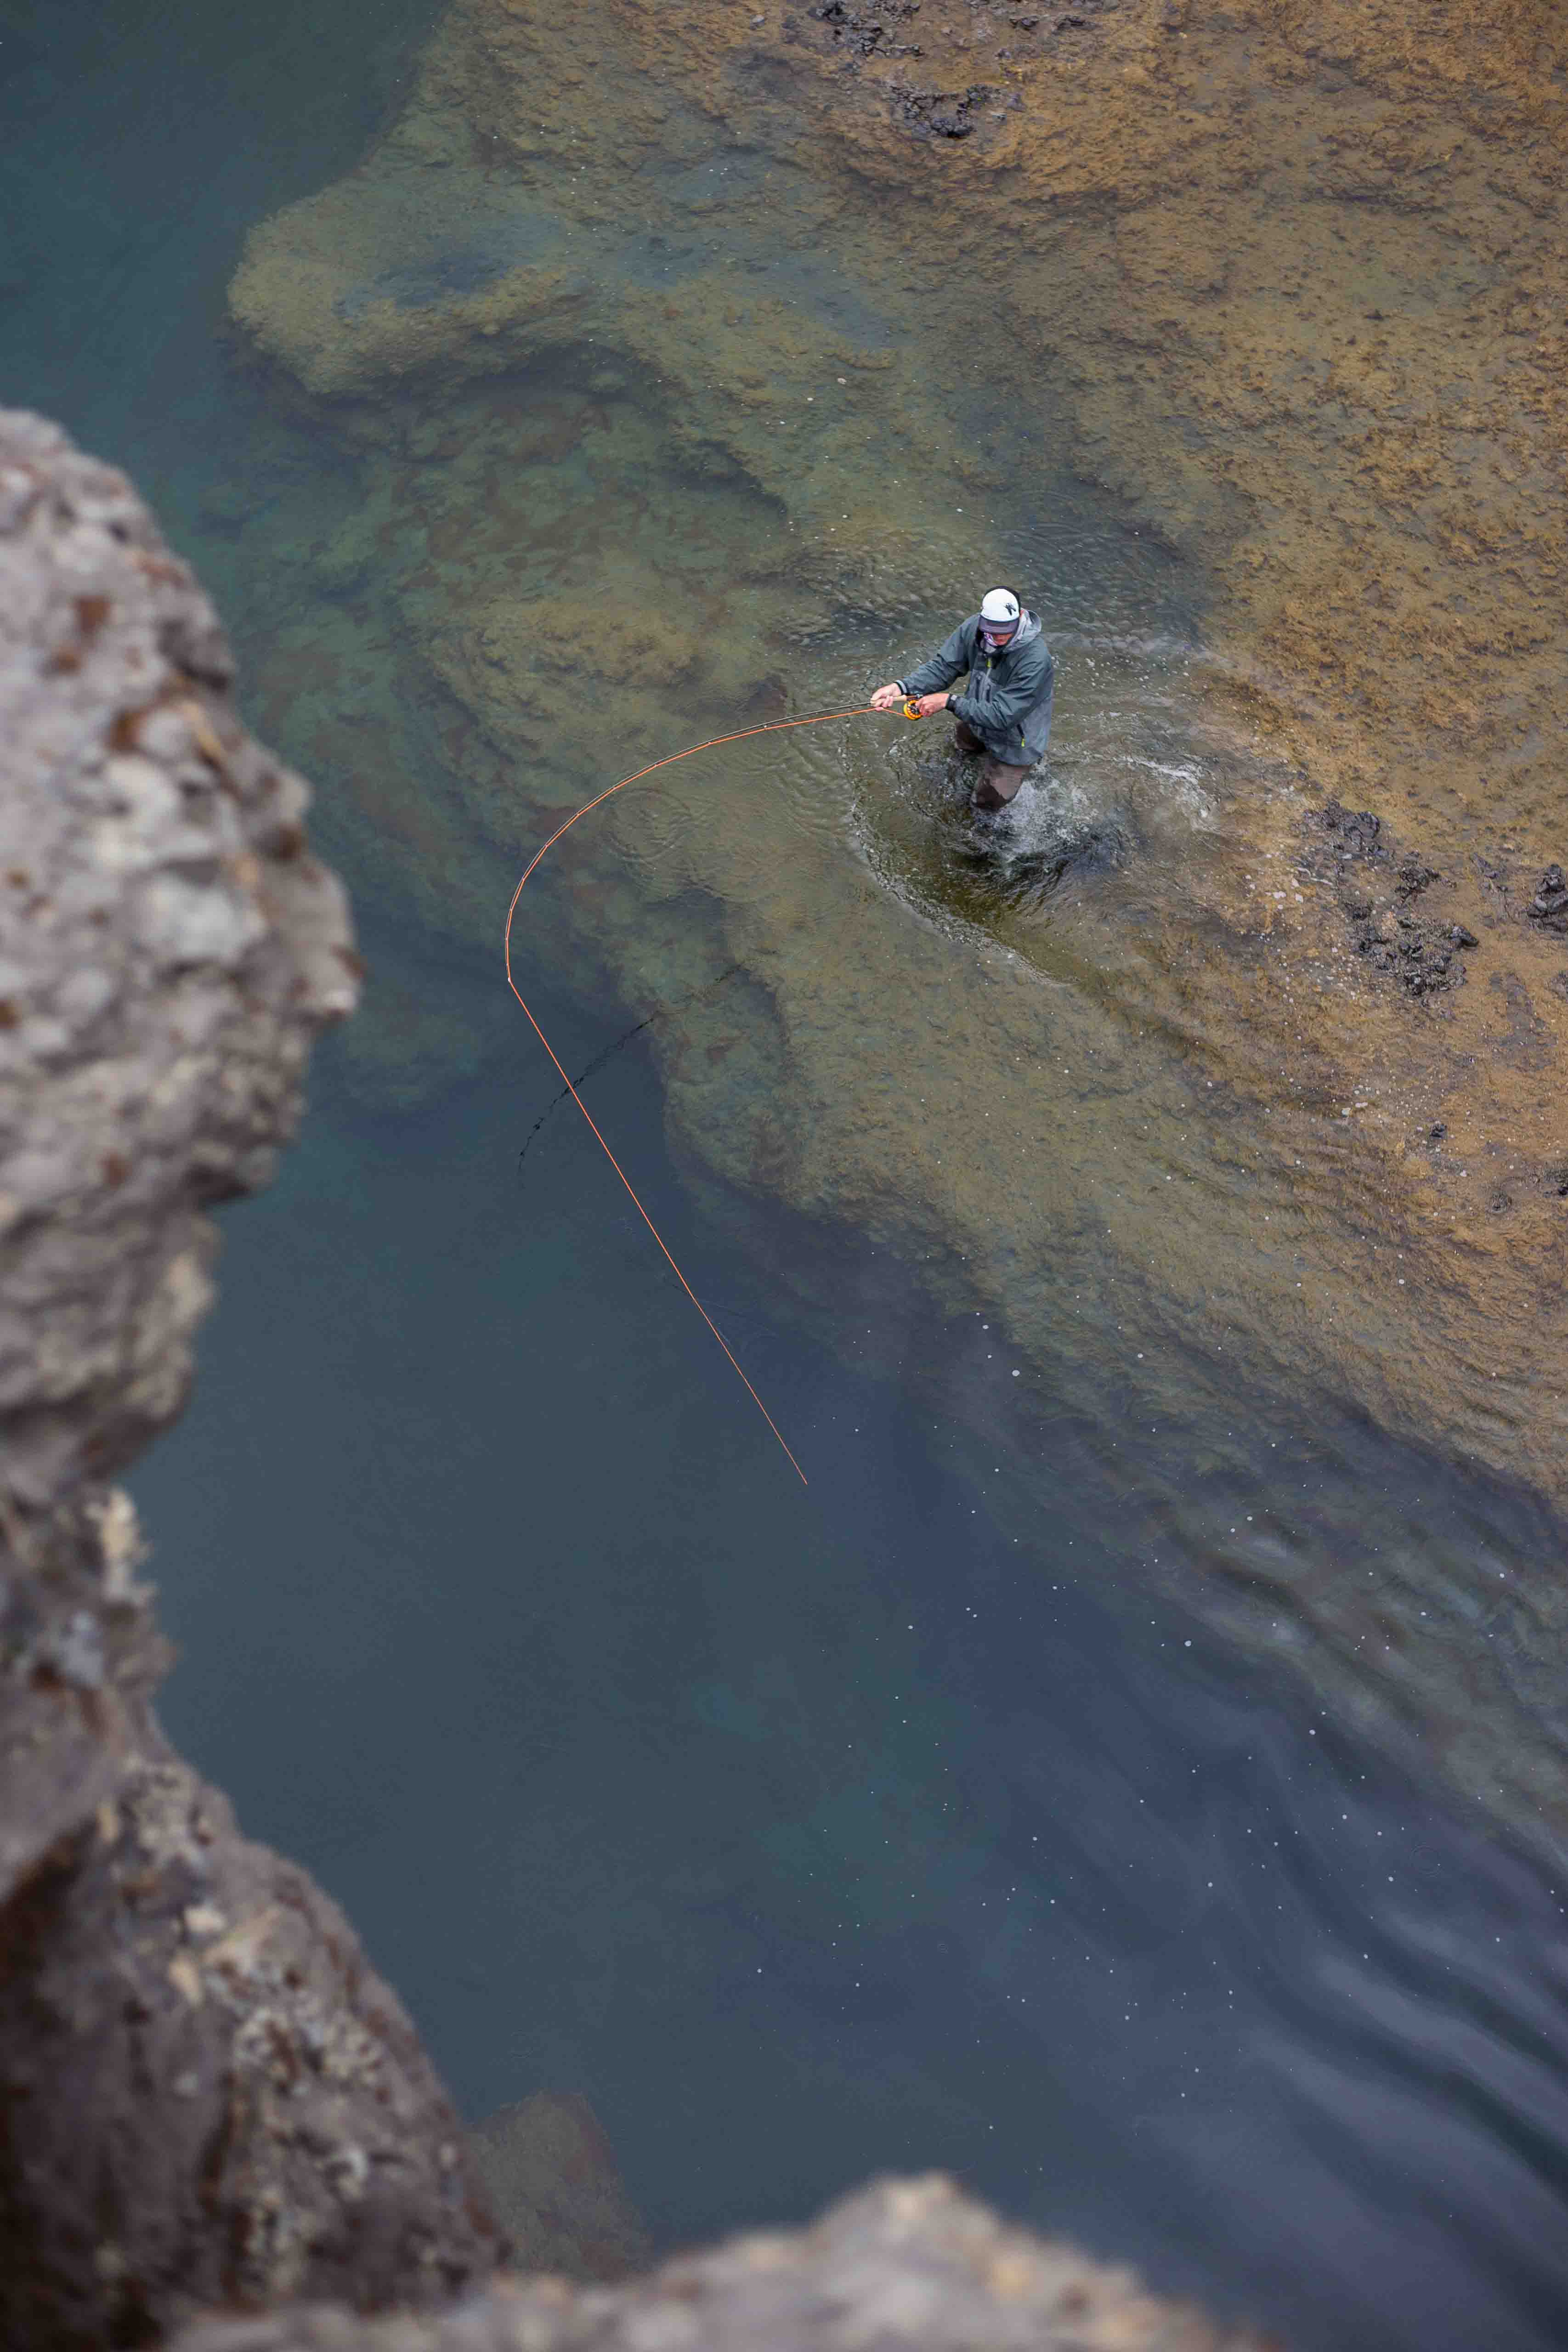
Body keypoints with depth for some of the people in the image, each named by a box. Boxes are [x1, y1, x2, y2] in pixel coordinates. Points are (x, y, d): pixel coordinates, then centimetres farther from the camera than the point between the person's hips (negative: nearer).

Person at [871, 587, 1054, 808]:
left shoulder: (1036, 661, -42)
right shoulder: (974, 627, -26)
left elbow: (1002, 715, -39)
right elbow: (943, 666, -20)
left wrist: (949, 701, -42)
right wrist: (900, 687, -36)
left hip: (1014, 738, -6)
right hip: (980, 720, 6)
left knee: (990, 799, 12)